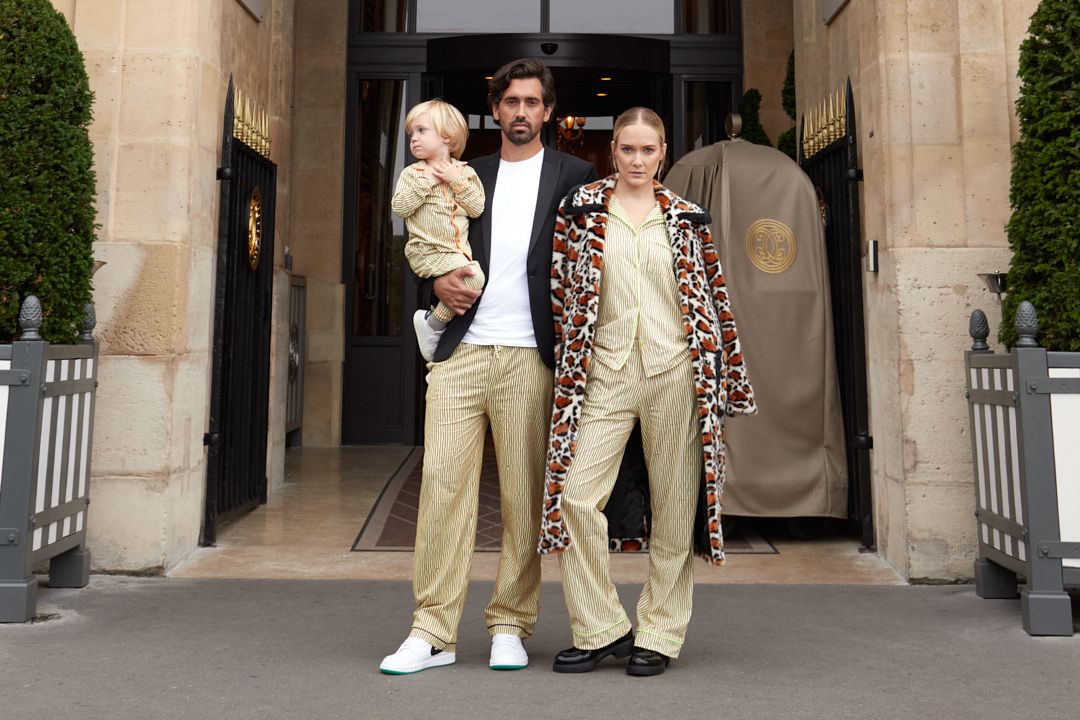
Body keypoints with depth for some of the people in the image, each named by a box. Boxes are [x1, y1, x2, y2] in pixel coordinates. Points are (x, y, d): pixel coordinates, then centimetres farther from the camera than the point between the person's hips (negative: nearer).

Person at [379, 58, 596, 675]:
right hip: (461, 351, 3)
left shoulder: (574, 175, 9)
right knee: (443, 484, -2)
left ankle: (511, 626, 15)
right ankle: (434, 632, 7)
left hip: (529, 357, -2)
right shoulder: (468, 176, 18)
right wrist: (440, 281, 3)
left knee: (524, 496, 2)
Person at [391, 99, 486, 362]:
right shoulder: (412, 173, 4)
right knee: (473, 278, -25)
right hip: (427, 250, -5)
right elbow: (399, 207, -8)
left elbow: (477, 208, 0)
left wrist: (457, 182, -9)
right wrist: (425, 183, -12)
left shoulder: (465, 172, 10)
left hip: (459, 250, 5)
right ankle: (432, 324, -12)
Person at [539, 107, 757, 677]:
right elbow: (561, 292, 8)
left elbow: (714, 298, 11)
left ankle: (659, 634, 19)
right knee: (573, 495, -10)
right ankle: (600, 629, 7)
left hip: (674, 370, 0)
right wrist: (566, 370, 4)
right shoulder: (581, 208, 8)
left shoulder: (685, 217, 10)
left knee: (673, 507, 4)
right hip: (605, 371, 0)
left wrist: (723, 379, 7)